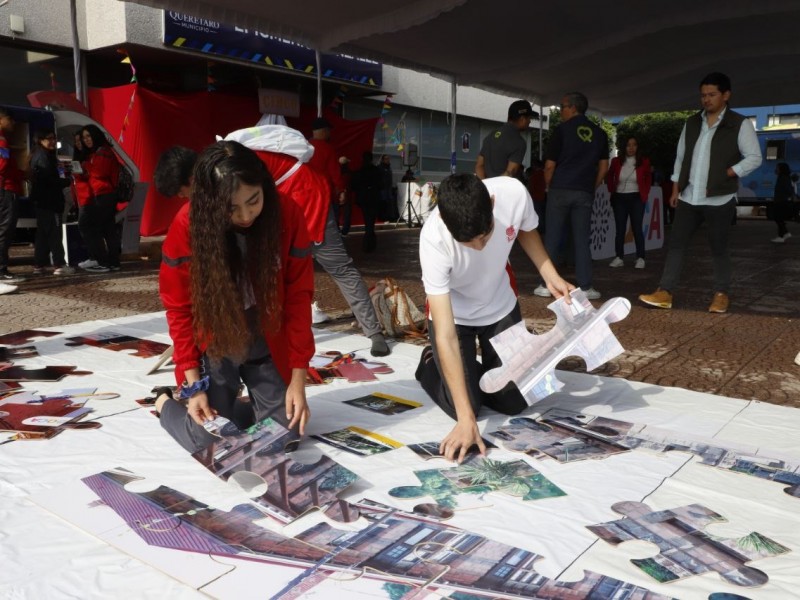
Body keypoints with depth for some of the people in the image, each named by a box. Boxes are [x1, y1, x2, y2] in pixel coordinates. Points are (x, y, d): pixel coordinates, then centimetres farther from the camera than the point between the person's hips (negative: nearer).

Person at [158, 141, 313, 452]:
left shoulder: (287, 216, -18)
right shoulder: (188, 225, -21)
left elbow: (298, 297, -12)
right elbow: (179, 308, -10)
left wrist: (298, 378, -11)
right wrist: (193, 385, -11)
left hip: (269, 346, 2)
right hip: (214, 347, -2)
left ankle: (236, 406, 34)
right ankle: (167, 406, 30)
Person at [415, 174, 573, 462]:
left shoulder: (513, 193, -30)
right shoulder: (434, 239, -38)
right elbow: (446, 337, -38)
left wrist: (551, 276, -17)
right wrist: (466, 418, -41)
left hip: (501, 307, 3)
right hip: (454, 315, -3)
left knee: (514, 403, 2)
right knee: (466, 406, -7)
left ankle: (485, 371, 34)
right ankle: (431, 365, 23)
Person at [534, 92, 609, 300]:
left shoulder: (562, 129, -3)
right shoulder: (599, 133, 10)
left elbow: (550, 165, -4)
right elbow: (603, 167, 9)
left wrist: (549, 186, 11)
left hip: (560, 190, -3)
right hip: (584, 193, 3)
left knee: (552, 238, 3)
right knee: (582, 240, 5)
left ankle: (547, 285, 4)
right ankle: (585, 287, 3)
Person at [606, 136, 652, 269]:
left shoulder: (644, 162, -2)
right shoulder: (616, 161, 0)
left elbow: (648, 179, 11)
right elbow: (609, 177, 15)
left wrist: (645, 194, 3)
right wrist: (612, 191, 6)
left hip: (636, 198, -1)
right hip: (619, 198, 2)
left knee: (637, 228, -3)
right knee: (620, 229, 4)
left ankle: (640, 258, 1)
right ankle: (619, 257, 8)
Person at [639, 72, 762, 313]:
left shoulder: (740, 124, -2)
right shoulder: (691, 123, 13)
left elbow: (754, 158, -4)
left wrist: (724, 174, -13)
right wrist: (675, 189, 10)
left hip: (719, 199, -4)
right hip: (688, 197, 4)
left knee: (719, 249, 4)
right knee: (676, 244, 0)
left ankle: (721, 294, 16)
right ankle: (665, 292, 2)